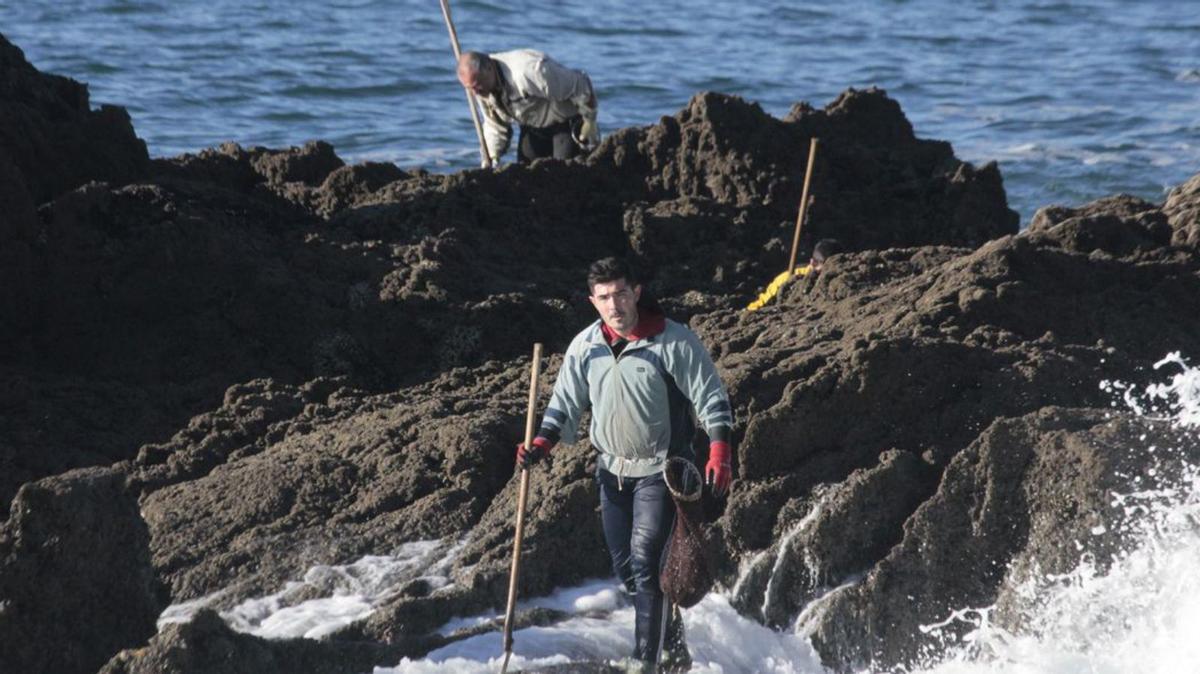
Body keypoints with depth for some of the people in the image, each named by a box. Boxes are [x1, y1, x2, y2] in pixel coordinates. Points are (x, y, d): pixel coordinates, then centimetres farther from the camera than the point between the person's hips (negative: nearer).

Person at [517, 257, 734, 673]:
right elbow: (566, 404, 9)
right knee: (625, 567, 10)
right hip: (612, 470, 5)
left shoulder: (674, 342, -13)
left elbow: (711, 399, -9)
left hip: (659, 470, -5)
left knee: (645, 562, -15)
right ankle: (671, 636, 30)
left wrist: (719, 453, -19)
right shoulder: (585, 347, 1)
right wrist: (541, 444, -7)